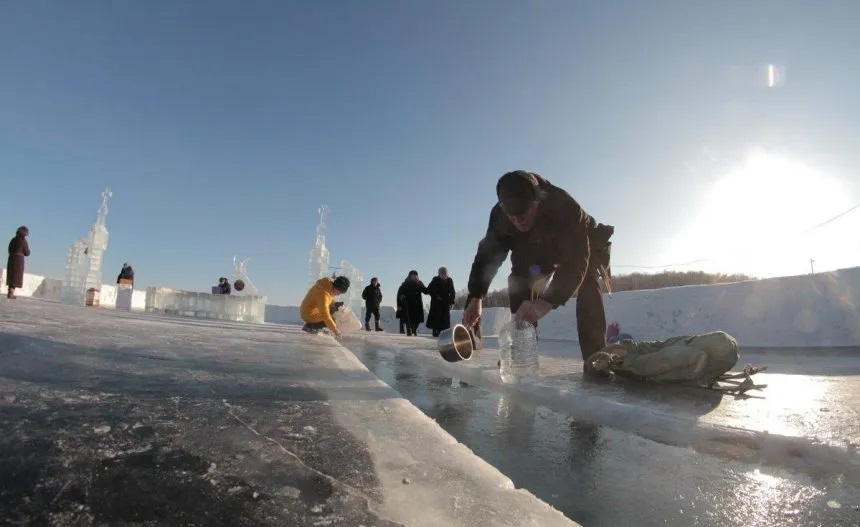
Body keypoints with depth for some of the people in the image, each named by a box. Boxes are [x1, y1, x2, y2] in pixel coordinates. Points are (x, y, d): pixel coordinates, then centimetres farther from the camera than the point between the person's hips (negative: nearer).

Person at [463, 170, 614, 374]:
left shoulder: (563, 205, -45)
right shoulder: (500, 214, -32)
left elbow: (577, 260, -50)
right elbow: (487, 254, -26)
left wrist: (547, 301, -64)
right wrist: (475, 297, -40)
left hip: (584, 248, -4)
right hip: (539, 251, 4)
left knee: (587, 287, -29)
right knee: (518, 285, -14)